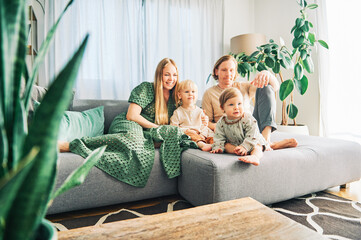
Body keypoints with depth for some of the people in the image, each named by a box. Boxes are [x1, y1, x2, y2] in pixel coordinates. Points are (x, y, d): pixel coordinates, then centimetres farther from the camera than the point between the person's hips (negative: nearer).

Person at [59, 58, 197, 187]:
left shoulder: (173, 98, 18)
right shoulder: (146, 88, 0)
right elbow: (131, 115, -8)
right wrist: (157, 127, -10)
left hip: (145, 132, 5)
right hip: (127, 124, -4)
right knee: (132, 137, -43)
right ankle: (70, 145, -45)